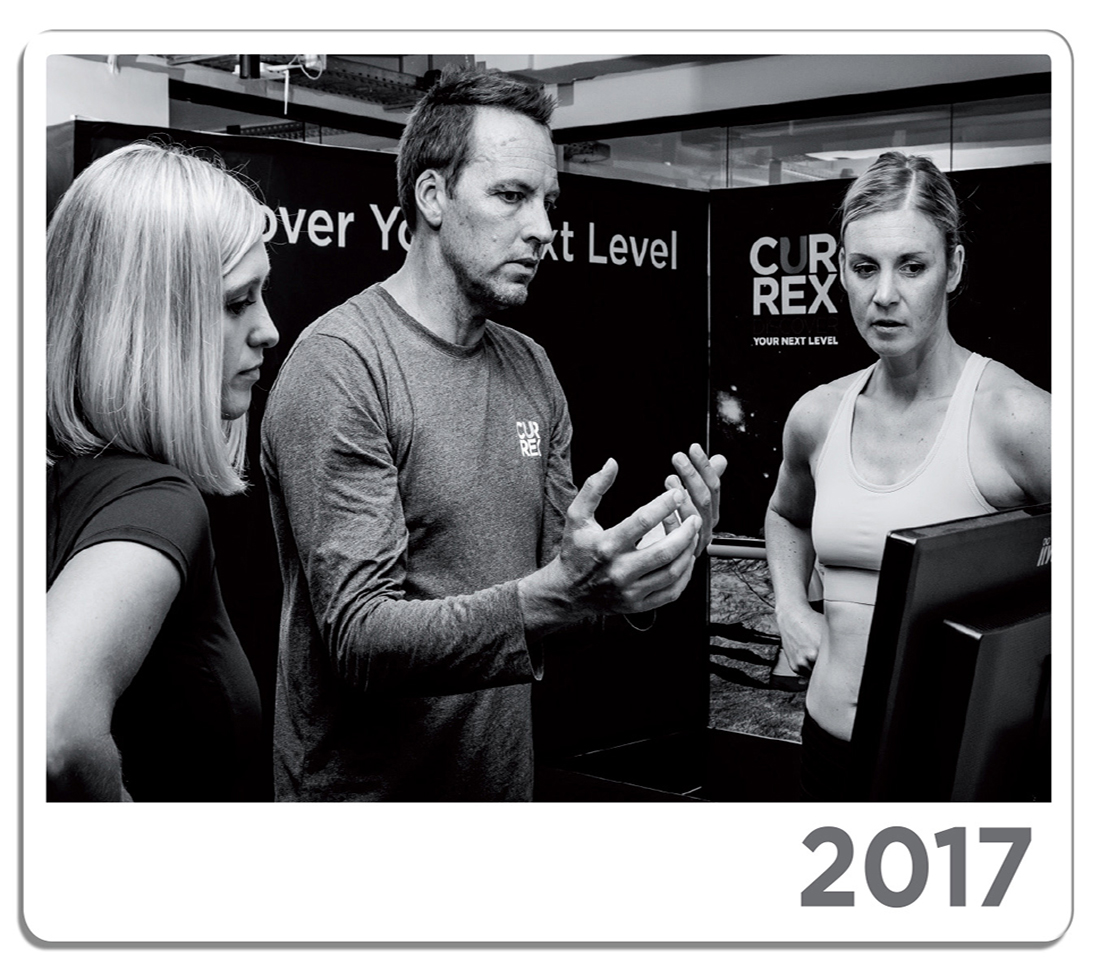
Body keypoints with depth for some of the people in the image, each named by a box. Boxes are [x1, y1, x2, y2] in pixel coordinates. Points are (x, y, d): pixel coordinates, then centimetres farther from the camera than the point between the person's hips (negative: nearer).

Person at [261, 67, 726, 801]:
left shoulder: (533, 368, 4)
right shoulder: (338, 366, -18)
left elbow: (555, 578, 6)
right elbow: (360, 636, -23)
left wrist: (650, 561, -13)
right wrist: (552, 596, -35)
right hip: (370, 789, -6)